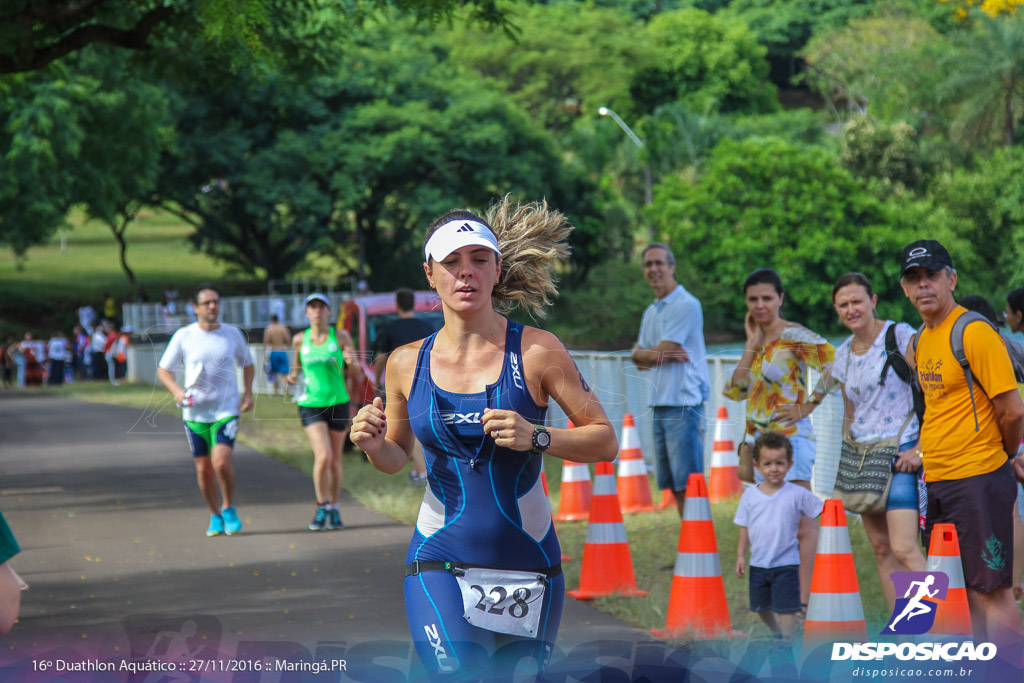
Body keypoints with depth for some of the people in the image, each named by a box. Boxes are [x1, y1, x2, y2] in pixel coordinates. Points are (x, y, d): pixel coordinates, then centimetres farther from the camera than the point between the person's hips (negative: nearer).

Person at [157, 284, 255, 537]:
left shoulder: (233, 334, 2)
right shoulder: (183, 336, -2)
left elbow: (247, 364, 18)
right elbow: (163, 370, 4)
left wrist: (248, 393, 3)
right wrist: (176, 390, -15)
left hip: (226, 409, -1)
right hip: (195, 412, 1)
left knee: (221, 461, -18)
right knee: (203, 469, 4)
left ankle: (229, 509, 5)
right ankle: (215, 516, 24)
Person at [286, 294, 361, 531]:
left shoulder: (340, 336, -3)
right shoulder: (300, 339, 1)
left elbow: (357, 370, -2)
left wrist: (351, 362, -25)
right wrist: (293, 374, -2)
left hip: (338, 403, 1)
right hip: (310, 405, -1)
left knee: (335, 461, 10)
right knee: (323, 457, -18)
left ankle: (334, 509, 30)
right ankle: (322, 508, -1)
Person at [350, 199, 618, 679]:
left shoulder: (536, 351, -4)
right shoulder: (407, 364, 3)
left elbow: (605, 441, -3)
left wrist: (536, 438, -19)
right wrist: (374, 446, -5)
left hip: (528, 567, 0)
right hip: (439, 565, 0)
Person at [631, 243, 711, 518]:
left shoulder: (687, 305, -9)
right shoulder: (651, 312, 19)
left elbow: (662, 351, -14)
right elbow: (639, 359, 12)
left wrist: (643, 353, 5)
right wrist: (666, 354, -8)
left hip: (684, 403, -9)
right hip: (660, 403, 9)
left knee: (687, 484, -11)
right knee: (674, 486, 9)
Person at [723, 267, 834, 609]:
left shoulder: (794, 336, -8)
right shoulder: (757, 341, 14)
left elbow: (835, 365, -18)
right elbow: (735, 390, 4)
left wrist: (806, 406, -13)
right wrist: (751, 343, 0)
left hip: (790, 436, -8)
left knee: (800, 522, -7)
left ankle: (803, 601, -9)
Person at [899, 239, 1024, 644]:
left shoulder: (975, 334, -13)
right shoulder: (922, 340, 13)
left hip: (977, 481, -8)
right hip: (936, 481, 8)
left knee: (990, 590, -8)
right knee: (960, 593, 11)